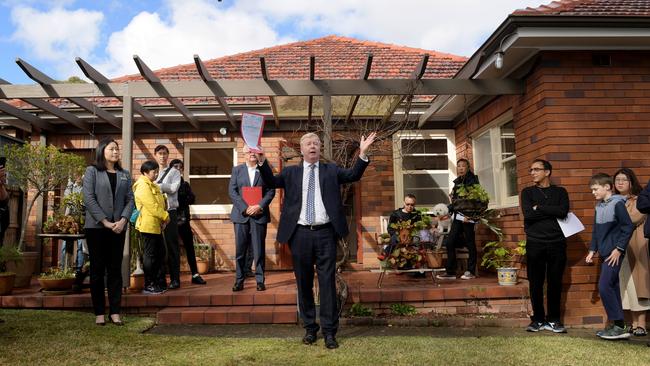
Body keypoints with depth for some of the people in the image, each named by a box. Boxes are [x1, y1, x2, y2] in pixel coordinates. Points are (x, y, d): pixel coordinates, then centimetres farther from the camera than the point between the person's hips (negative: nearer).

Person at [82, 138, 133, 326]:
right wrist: (105, 221, -14)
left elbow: (130, 199, 8)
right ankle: (99, 312, 9)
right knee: (97, 269, 2)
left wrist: (123, 220, -9)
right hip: (96, 227, -3)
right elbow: (88, 198, -7)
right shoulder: (92, 171, 3)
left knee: (115, 270, 4)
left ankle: (115, 312, 8)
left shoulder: (124, 175, 14)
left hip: (118, 228, 3)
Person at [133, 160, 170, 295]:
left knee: (160, 253, 13)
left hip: (156, 225, 10)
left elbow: (160, 203, 16)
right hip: (148, 225, -10)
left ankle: (158, 282, 21)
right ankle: (148, 286, 4)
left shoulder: (152, 185, 19)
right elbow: (152, 206, -20)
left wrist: (164, 218, 1)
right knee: (150, 255, -4)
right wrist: (165, 216, -10)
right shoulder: (143, 186, -13)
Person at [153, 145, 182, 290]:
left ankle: (175, 279, 3)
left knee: (172, 245, -2)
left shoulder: (174, 172, 6)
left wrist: (156, 185, -9)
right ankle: (160, 279, 15)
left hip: (169, 211, -3)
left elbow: (173, 188, -10)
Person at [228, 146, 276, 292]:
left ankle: (260, 280, 8)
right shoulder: (237, 170, 9)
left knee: (259, 249, 1)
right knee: (240, 249, 3)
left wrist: (259, 206, -12)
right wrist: (245, 208, -9)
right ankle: (239, 280, 11)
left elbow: (271, 191, 1)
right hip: (241, 214, 1)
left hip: (259, 215, -1)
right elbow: (232, 191, 2)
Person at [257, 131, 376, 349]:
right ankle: (310, 328, 22)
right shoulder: (291, 172, 13)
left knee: (327, 282, 1)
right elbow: (271, 182, 2)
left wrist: (363, 153, -15)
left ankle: (329, 331, 9)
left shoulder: (331, 170, 11)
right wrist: (262, 161, -12)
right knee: (304, 283, 8)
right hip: (300, 234, 1)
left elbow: (353, 175, -2)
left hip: (325, 233, -1)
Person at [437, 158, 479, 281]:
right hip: (457, 217, 7)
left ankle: (471, 271, 10)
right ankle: (450, 271, 8)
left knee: (470, 243, 0)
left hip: (468, 216, -7)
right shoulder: (457, 182, 18)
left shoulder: (472, 180, -2)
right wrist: (447, 211, 12)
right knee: (449, 242, 2)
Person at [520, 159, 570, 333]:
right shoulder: (527, 192, 9)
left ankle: (553, 319, 14)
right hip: (535, 244, 0)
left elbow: (563, 211, -10)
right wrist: (552, 211, -7)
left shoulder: (560, 192, 10)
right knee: (536, 283, 2)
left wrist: (538, 207, -7)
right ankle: (538, 319, 13)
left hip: (557, 243, 0)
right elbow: (528, 214, -8)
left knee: (555, 283, 3)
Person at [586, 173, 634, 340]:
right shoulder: (599, 207, 14)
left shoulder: (617, 203, -10)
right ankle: (617, 326, 15)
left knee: (604, 286, -13)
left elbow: (628, 227, -14)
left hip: (614, 253, -8)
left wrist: (619, 249, -16)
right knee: (613, 288, 10)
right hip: (604, 253, 8)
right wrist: (592, 249, 14)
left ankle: (619, 326, -5)